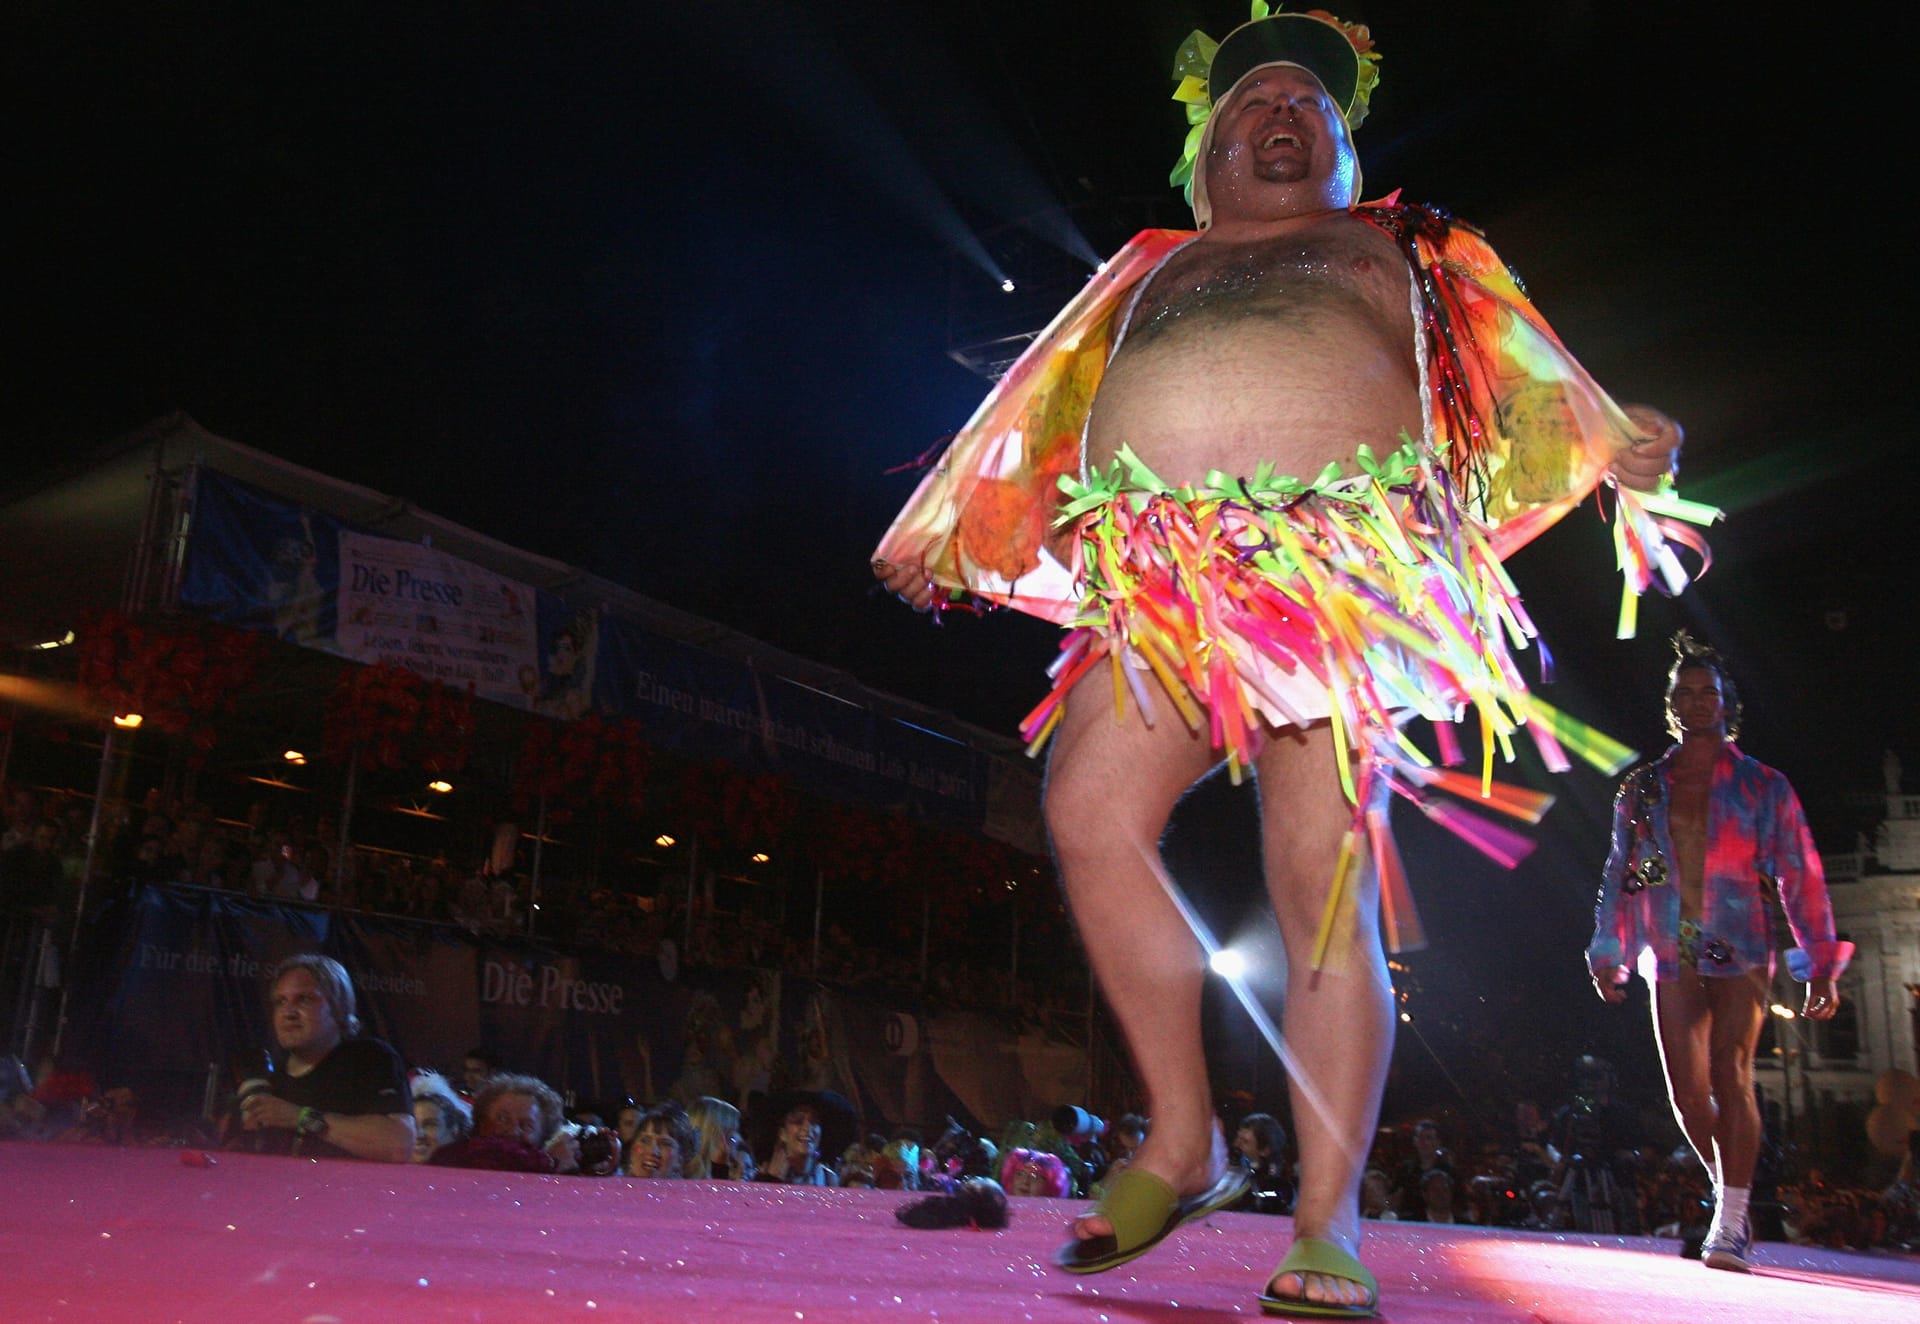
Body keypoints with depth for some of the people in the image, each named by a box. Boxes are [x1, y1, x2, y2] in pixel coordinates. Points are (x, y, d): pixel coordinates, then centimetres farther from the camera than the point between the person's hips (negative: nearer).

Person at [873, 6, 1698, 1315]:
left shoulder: (1400, 248, 26)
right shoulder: (1151, 273, 31)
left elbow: (1525, 380, 18)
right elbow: (1041, 426, 32)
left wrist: (1614, 444, 1)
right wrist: (952, 528, 27)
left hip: (1338, 574, -2)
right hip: (1163, 581, 2)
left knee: (1326, 884, -12)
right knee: (1093, 810, -23)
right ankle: (1183, 1143, -8)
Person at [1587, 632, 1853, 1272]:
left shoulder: (1763, 786, 5)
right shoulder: (1641, 790, 12)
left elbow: (1802, 878, 2)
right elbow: (1619, 878, 14)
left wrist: (1821, 964, -5)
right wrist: (1609, 955, 10)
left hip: (1740, 951, -2)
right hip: (1672, 956, 3)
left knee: (1730, 1076, -14)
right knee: (1687, 1092, 1)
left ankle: (1731, 1224, -9)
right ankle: (1731, 1197, 22)